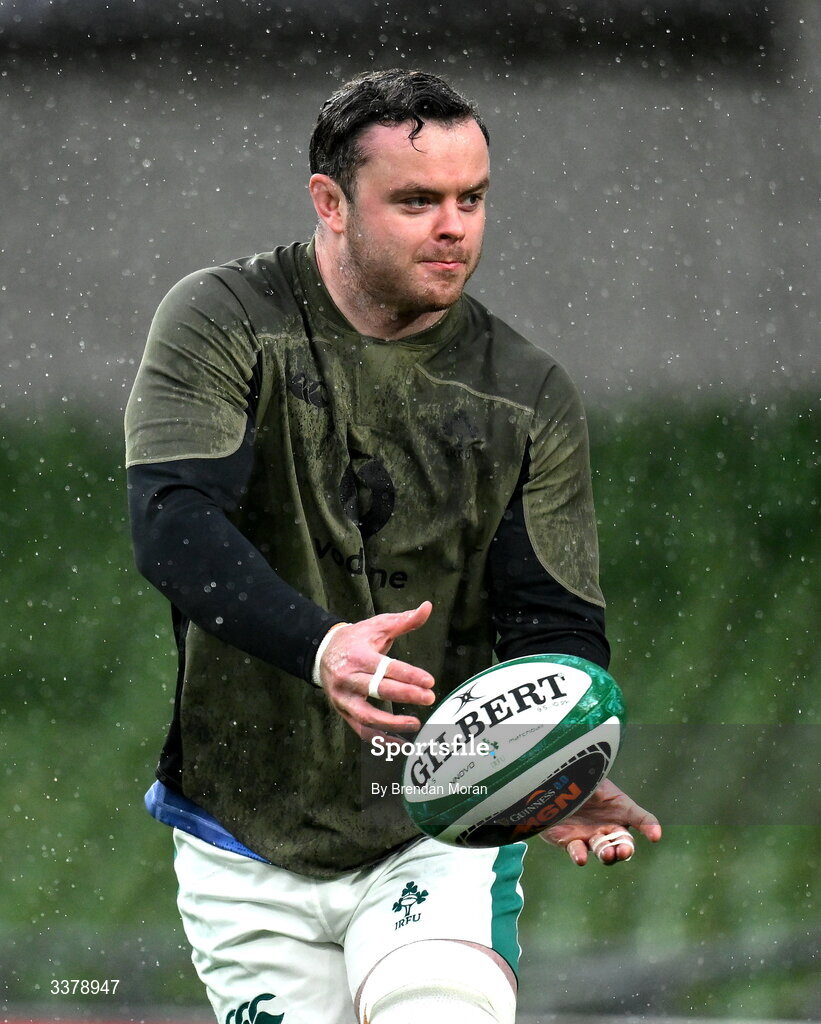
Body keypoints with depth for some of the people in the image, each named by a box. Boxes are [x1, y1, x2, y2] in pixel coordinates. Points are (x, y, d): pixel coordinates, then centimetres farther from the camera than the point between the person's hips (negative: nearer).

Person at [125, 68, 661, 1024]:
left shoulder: (530, 397, 2)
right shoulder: (221, 322, -4)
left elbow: (556, 622, -2)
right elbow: (172, 525, -19)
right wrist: (320, 647, -38)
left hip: (443, 837, 0)